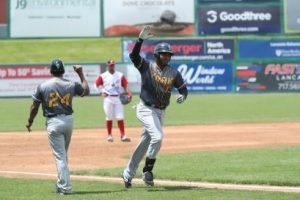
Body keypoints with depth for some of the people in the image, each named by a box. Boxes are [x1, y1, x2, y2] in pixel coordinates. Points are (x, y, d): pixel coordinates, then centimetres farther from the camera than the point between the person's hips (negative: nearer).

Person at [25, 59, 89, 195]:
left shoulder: (43, 86, -6)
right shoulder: (71, 85, -1)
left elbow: (35, 107, 0)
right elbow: (86, 91, 17)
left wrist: (30, 121, 15)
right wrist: (81, 74, 23)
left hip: (53, 122, -3)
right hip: (68, 121, 3)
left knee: (60, 156, -3)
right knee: (63, 154, 20)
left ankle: (66, 187, -7)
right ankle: (61, 184, 30)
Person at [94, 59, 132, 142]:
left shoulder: (120, 75, 5)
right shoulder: (103, 76, 2)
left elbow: (125, 85, 5)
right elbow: (96, 84, 7)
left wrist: (129, 93, -11)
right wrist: (101, 93, -6)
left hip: (118, 98, 1)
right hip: (108, 99, -1)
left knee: (120, 117, -4)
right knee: (109, 118, 3)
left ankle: (123, 135, -5)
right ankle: (109, 135, 13)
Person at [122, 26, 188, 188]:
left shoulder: (174, 73, 3)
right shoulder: (146, 67, -7)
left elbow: (183, 88, 8)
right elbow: (133, 55, -22)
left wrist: (183, 96, -16)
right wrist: (141, 39, -35)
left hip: (161, 112, 5)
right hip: (146, 109, -5)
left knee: (145, 144, 11)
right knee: (157, 137, -24)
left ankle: (128, 174, 23)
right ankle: (148, 170, -9)